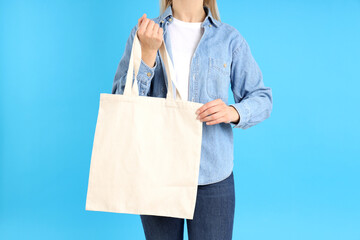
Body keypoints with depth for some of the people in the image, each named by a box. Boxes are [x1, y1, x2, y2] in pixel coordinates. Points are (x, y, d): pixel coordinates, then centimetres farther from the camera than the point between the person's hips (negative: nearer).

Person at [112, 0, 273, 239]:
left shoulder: (229, 38, 3)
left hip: (212, 176, 0)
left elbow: (262, 98, 6)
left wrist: (234, 112, -15)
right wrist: (148, 53, -16)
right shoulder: (144, 33, 3)